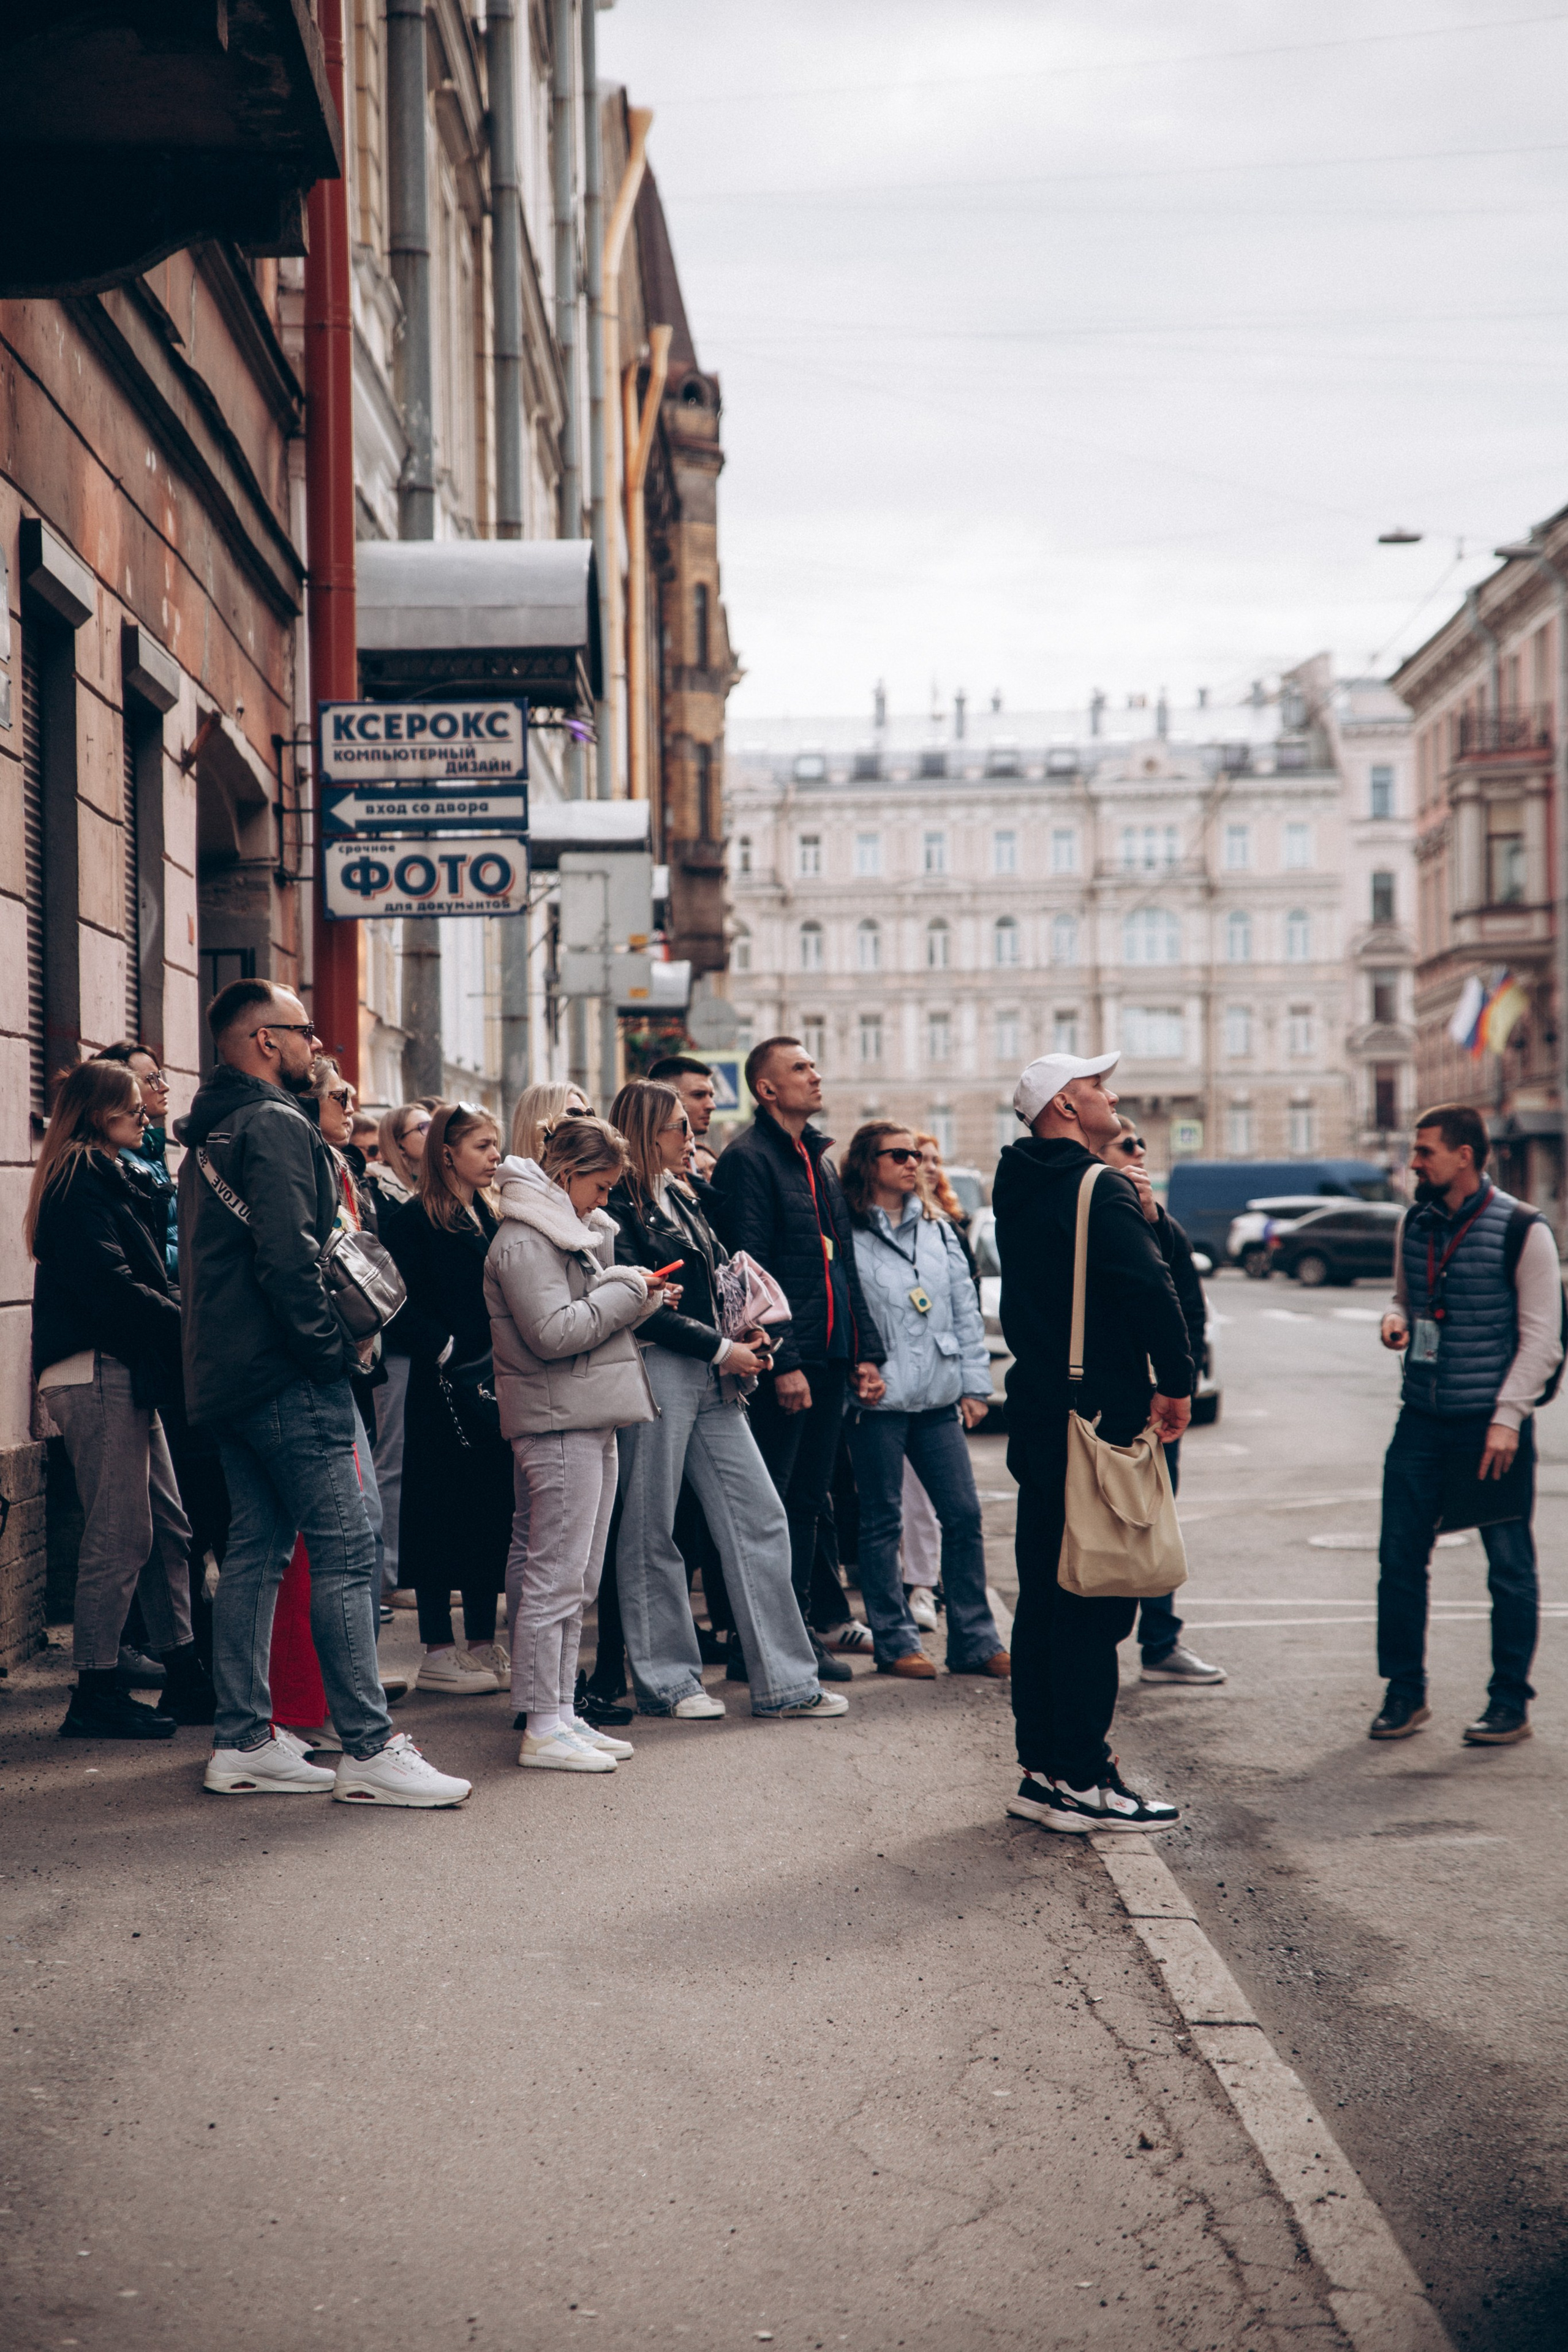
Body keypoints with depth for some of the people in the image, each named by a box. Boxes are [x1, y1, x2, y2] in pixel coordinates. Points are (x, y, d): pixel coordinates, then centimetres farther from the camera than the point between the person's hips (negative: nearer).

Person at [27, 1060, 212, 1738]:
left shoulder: (115, 1178, 21)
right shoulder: (80, 1183, -10)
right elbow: (110, 1285, -19)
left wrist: (181, 1326, 2)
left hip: (123, 1372, 10)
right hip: (95, 1372, -10)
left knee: (168, 1528, 11)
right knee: (119, 1535, -7)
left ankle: (185, 1680, 17)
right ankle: (95, 1692, -1)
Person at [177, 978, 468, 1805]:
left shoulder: (211, 1133, 18)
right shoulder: (276, 1126, -13)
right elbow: (288, 1255, -23)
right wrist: (331, 1348, -13)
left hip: (227, 1378, 10)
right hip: (286, 1380, -10)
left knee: (255, 1549, 12)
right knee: (344, 1551, -8)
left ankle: (243, 1743, 14)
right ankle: (369, 1750, -8)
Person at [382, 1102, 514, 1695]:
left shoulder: (491, 1217, 15)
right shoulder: (415, 1221, -6)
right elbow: (407, 1306, -13)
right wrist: (451, 1353, -20)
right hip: (442, 1392, -7)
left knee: (492, 1509, 9)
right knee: (443, 1509, -2)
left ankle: (483, 1642, 17)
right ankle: (437, 1651, 5)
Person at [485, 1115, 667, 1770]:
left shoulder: (568, 1232, 20)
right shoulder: (523, 1242, -12)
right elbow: (554, 1332, -21)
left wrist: (638, 1298, 8)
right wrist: (628, 1293, -11)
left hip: (587, 1421, 10)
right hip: (556, 1421, -10)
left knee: (574, 1580, 12)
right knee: (556, 1575, -9)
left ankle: (561, 1711, 17)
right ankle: (542, 1728, -6)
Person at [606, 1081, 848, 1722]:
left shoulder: (681, 1199, 18)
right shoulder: (617, 1207, -8)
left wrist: (748, 1335, 4)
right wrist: (722, 1350, -12)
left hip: (712, 1378, 8)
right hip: (656, 1372, -8)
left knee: (760, 1516, 3)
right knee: (651, 1530, 2)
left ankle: (783, 1680, 6)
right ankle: (666, 1680, 12)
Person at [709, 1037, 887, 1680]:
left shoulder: (819, 1160, 18)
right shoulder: (748, 1160, -9)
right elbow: (749, 1270, -15)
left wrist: (866, 1351, 15)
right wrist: (782, 1360, -19)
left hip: (830, 1357, 8)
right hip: (785, 1362, -8)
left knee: (812, 1495, 14)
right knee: (777, 1501, -3)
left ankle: (824, 1619, 21)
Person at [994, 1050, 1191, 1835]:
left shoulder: (1019, 1189, 13)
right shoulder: (1096, 1191, -15)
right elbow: (1152, 1290, -23)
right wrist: (1177, 1383, -12)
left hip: (1039, 1413, 9)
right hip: (1095, 1418, -9)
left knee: (1045, 1594, 13)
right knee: (1094, 1598, -5)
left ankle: (1044, 1769, 19)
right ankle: (1080, 1781, -2)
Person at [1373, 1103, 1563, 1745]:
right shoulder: (1414, 1225, 9)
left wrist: (1507, 1419, -14)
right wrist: (1397, 1322, 0)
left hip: (1491, 1422, -5)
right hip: (1421, 1420, 5)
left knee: (1509, 1567, 3)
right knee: (1399, 1558, 5)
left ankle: (1510, 1703, 13)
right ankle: (1405, 1692, 17)